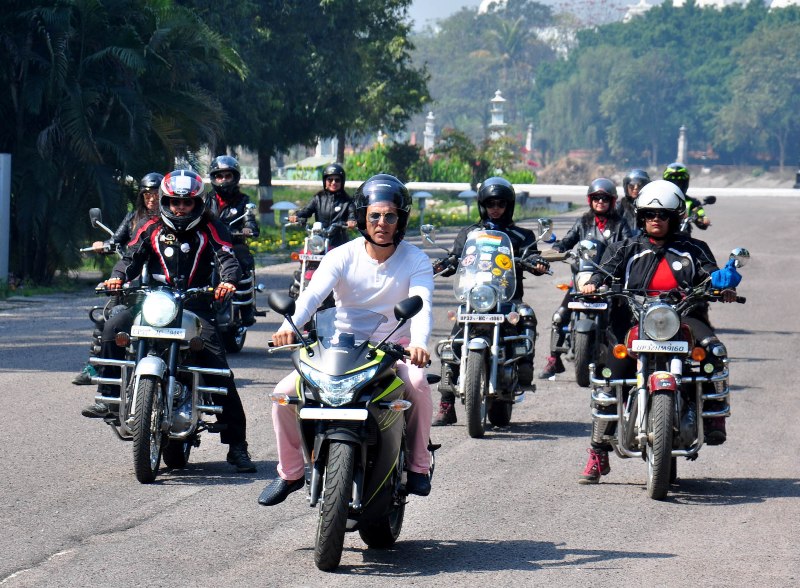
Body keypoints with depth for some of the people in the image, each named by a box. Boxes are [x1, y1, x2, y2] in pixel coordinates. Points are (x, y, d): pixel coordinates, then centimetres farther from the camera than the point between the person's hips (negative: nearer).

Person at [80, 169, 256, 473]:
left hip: (196, 305, -2)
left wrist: (228, 281, -28)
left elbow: (227, 257, -5)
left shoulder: (209, 228, 6)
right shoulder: (152, 228, 12)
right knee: (114, 326, -24)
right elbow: (132, 257, 5)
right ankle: (108, 398, -16)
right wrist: (118, 276, -18)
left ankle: (237, 444, -9)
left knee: (218, 367, -14)